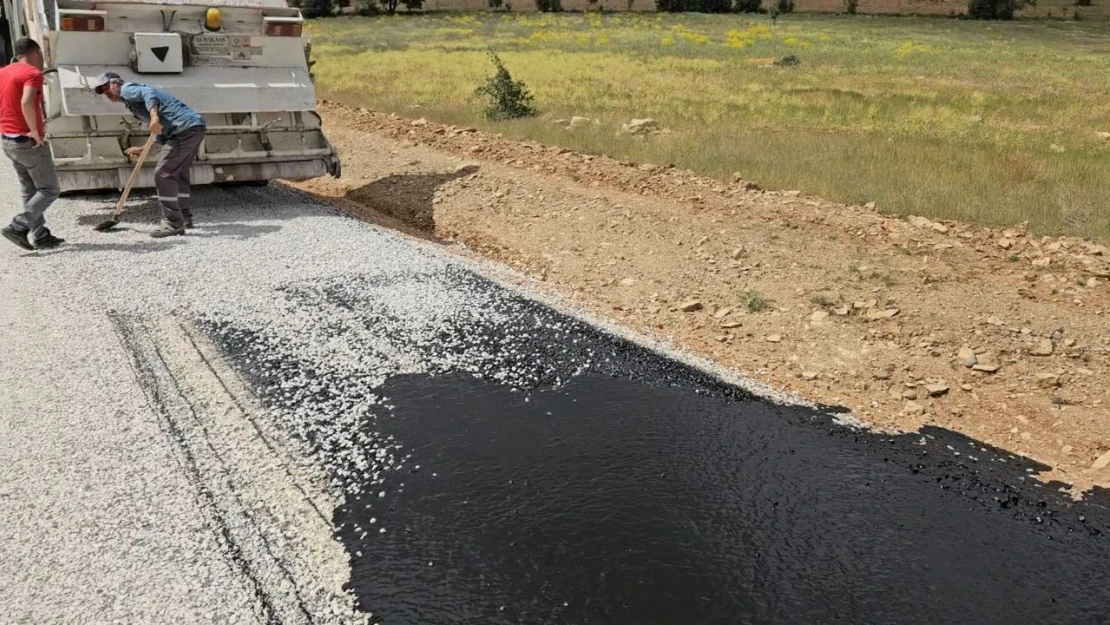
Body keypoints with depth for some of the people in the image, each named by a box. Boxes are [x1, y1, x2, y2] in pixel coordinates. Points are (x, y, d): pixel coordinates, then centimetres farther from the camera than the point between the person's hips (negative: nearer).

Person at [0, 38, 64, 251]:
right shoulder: (33, 73, -14)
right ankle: (18, 227, -11)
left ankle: (40, 235, 16)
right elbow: (26, 102, -31)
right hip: (29, 141, -8)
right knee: (49, 190, 0)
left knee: (29, 191, 15)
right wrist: (35, 132, -24)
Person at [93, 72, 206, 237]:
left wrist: (154, 117, -33)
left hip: (185, 129, -10)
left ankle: (173, 224, -8)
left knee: (163, 174, -8)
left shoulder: (128, 89, 4)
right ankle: (185, 218, 31)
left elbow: (148, 93, -20)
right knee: (178, 173, 22)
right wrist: (143, 149, 29)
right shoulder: (134, 98, 30)